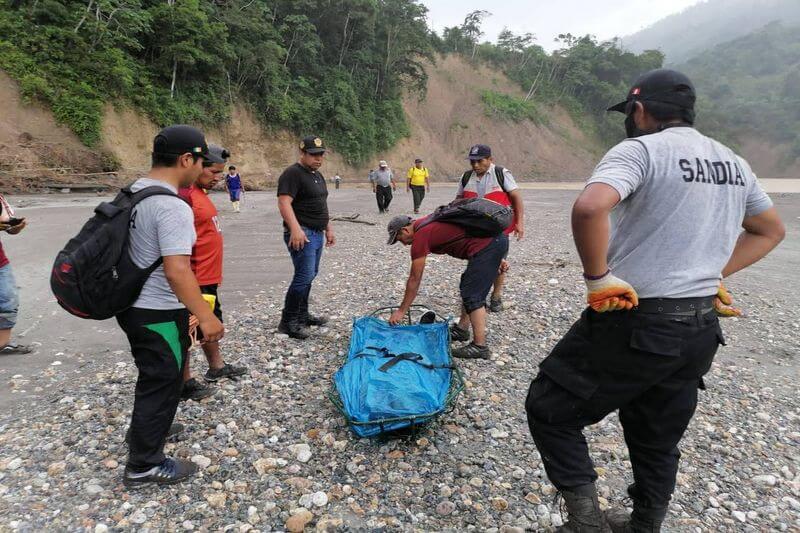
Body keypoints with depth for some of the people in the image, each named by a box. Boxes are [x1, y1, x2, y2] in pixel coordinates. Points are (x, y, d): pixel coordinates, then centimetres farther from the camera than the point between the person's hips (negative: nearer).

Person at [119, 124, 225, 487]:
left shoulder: (134, 192, 5)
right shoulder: (172, 207, -25)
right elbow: (177, 269, -32)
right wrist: (205, 316, -28)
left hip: (133, 304, 10)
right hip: (159, 313, -10)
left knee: (153, 376, 28)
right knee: (162, 383, 6)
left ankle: (146, 428, 48)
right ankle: (145, 464, 19)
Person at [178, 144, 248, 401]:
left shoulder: (200, 193, 11)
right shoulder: (184, 196, -21)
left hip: (208, 278, 10)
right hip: (194, 281, -10)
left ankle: (216, 366, 40)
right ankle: (185, 382, 19)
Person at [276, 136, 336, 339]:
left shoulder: (318, 175, 18)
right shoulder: (293, 174, -11)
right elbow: (284, 203, -22)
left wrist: (329, 229, 24)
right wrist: (295, 229, -33)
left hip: (317, 233, 9)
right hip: (302, 234, -9)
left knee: (309, 275, 13)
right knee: (304, 276, -12)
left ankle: (302, 315, 24)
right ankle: (288, 321, -3)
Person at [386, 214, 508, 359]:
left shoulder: (420, 236, -5)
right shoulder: (428, 222, 20)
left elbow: (414, 280, -2)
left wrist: (401, 311, 7)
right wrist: (497, 258, 25)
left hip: (486, 245, -10)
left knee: (472, 296, -5)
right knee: (467, 287, 19)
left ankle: (480, 346, -3)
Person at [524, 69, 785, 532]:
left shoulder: (641, 150, -12)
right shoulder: (733, 162, 12)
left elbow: (590, 207, -32)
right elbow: (771, 230, 26)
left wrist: (598, 276, -20)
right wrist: (713, 273, 17)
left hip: (635, 323, -8)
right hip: (701, 329, 8)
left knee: (550, 408, 7)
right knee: (658, 439, 22)